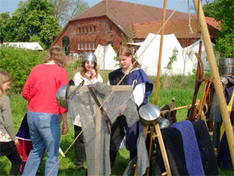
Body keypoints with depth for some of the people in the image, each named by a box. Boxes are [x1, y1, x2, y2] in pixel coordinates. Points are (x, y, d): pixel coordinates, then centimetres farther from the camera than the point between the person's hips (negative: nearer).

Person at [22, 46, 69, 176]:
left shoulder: (35, 69, 7)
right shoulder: (61, 72, -5)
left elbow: (25, 93, 7)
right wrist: (65, 122, -3)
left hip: (31, 114, 5)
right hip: (48, 116, -5)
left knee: (36, 149, 23)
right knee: (52, 154, 7)